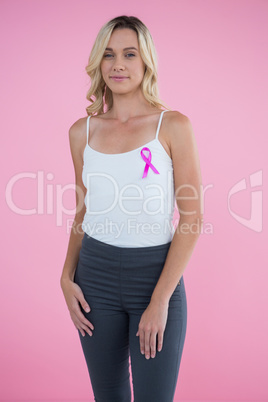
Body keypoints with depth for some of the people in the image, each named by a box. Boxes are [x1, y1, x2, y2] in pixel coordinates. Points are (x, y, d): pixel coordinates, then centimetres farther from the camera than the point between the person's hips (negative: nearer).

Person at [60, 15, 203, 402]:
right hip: (95, 276, 3)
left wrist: (159, 300, -13)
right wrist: (67, 278, 2)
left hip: (157, 275, -3)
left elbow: (192, 218, -9)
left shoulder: (173, 125, -7)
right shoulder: (83, 131, 5)